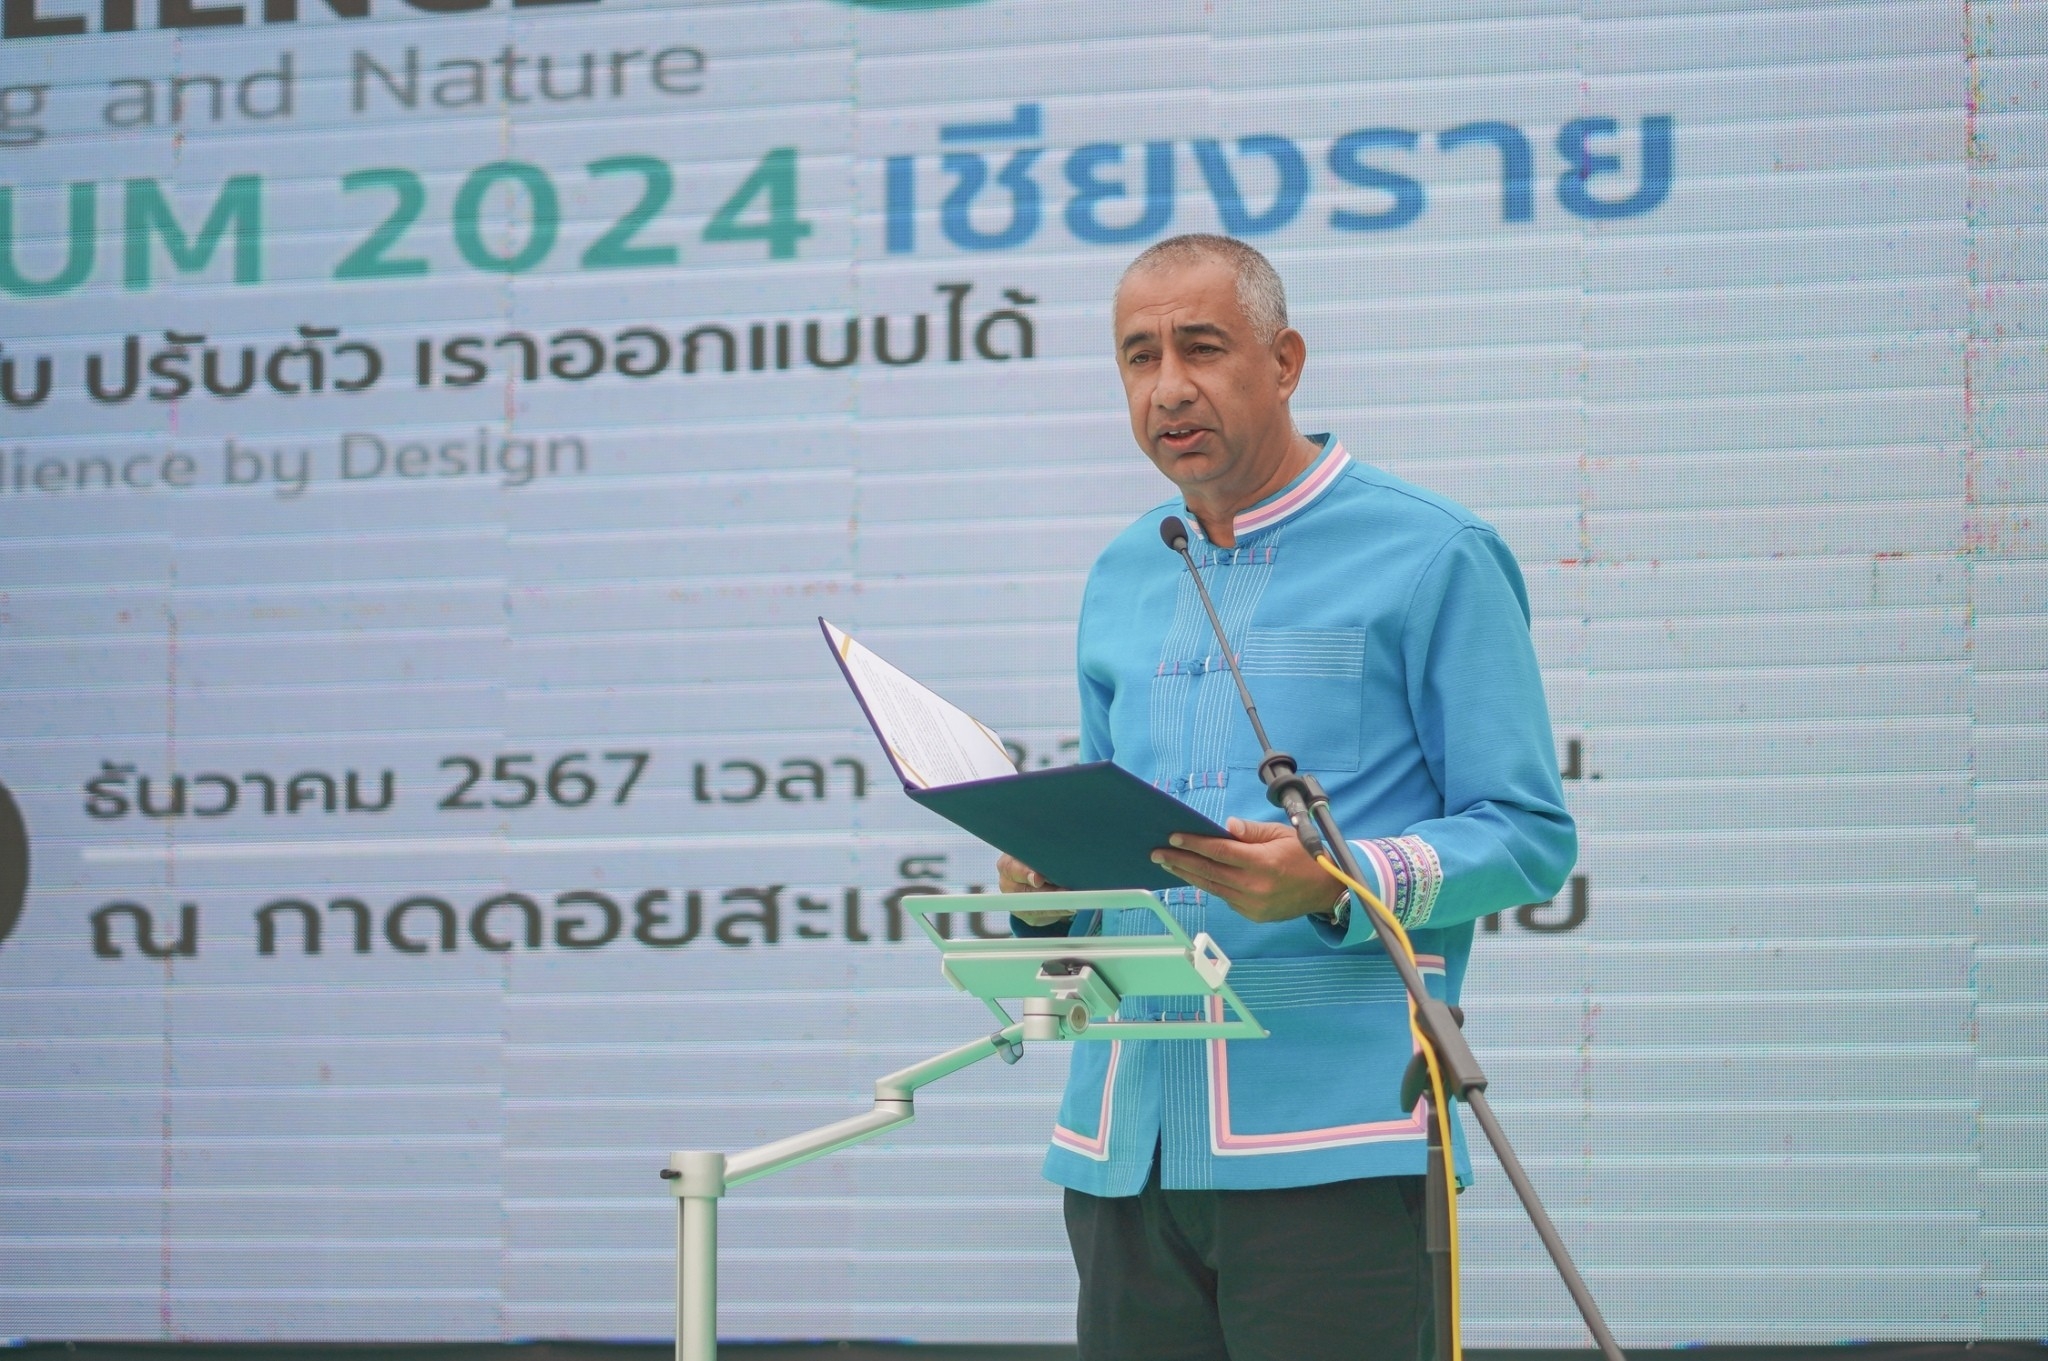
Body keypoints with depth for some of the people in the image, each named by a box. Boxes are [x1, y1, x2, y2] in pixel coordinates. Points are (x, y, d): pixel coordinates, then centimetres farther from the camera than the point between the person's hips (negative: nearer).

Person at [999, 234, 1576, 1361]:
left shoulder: (1429, 558, 0)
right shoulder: (1121, 582, 20)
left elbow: (1529, 836, -4)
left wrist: (1335, 886, -20)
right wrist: (1046, 889, 3)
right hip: (1127, 1137, 6)